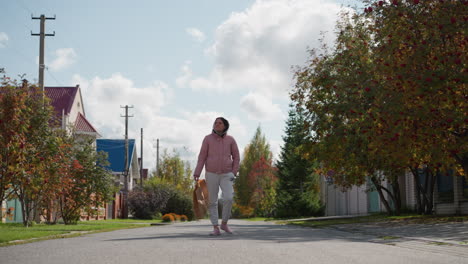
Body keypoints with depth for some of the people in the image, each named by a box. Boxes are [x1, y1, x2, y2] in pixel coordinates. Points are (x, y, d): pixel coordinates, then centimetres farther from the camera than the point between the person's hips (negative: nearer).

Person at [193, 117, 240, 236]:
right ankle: (216, 228, 4)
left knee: (228, 198, -16)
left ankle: (224, 223, 3)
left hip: (226, 175, 0)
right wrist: (196, 173, -12)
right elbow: (202, 157, -4)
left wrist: (234, 173, -4)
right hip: (211, 174, 0)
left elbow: (236, 157, 6)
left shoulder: (230, 140, 0)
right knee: (212, 202, -3)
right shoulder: (208, 139, -3)